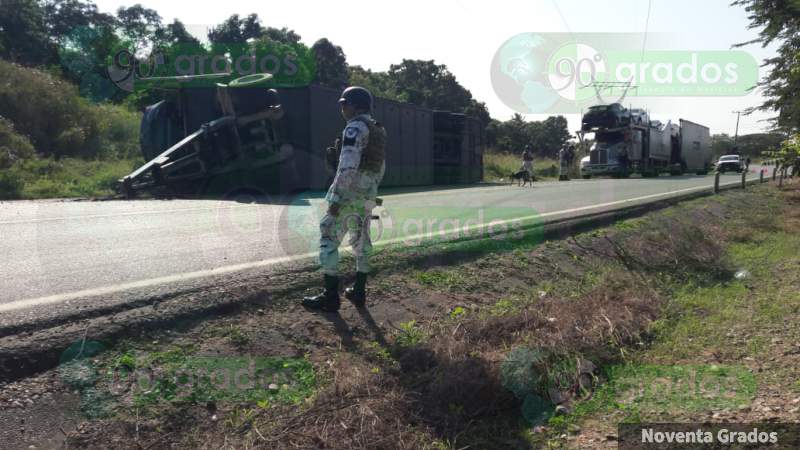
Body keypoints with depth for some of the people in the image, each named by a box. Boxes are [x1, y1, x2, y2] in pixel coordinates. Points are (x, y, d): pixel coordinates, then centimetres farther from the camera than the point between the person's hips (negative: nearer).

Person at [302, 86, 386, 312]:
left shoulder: (355, 127, -12)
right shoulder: (378, 130, 16)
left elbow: (348, 166, -22)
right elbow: (381, 168, 21)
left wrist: (336, 198, -20)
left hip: (349, 194, -9)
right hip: (367, 196, 9)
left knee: (329, 239, -4)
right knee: (361, 241, 14)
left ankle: (330, 297, -3)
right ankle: (359, 292, 21)